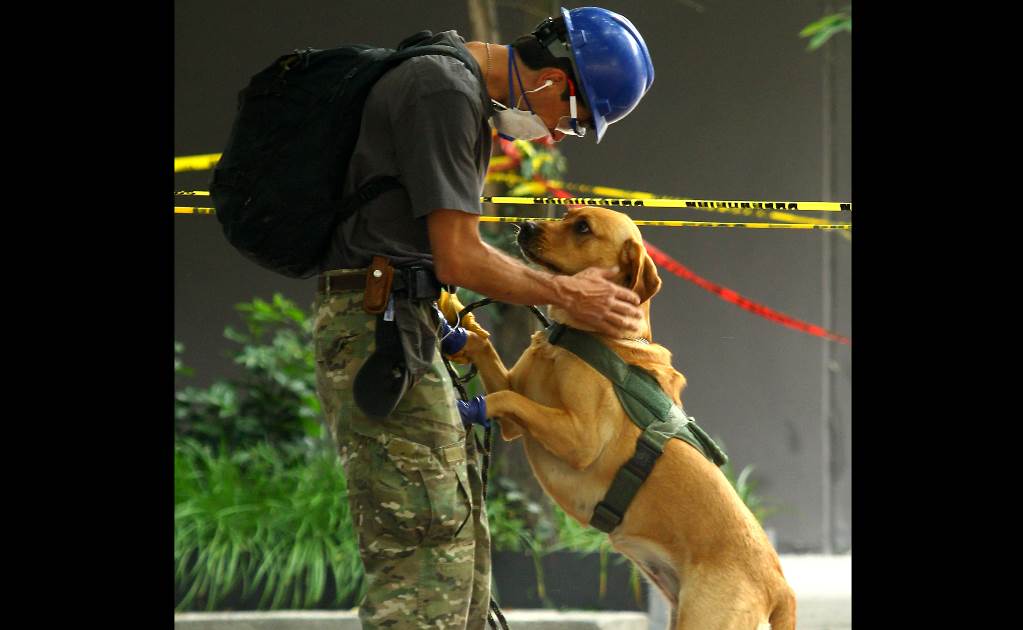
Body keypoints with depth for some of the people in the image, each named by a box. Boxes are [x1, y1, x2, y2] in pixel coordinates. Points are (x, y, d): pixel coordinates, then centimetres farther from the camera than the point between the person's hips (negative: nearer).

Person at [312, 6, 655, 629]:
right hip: (378, 324, -11)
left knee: (461, 541, 12)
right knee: (428, 543, -14)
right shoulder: (447, 93, -16)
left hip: (400, 320, 11)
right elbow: (459, 258, -16)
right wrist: (567, 293, -4)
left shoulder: (457, 79, 16)